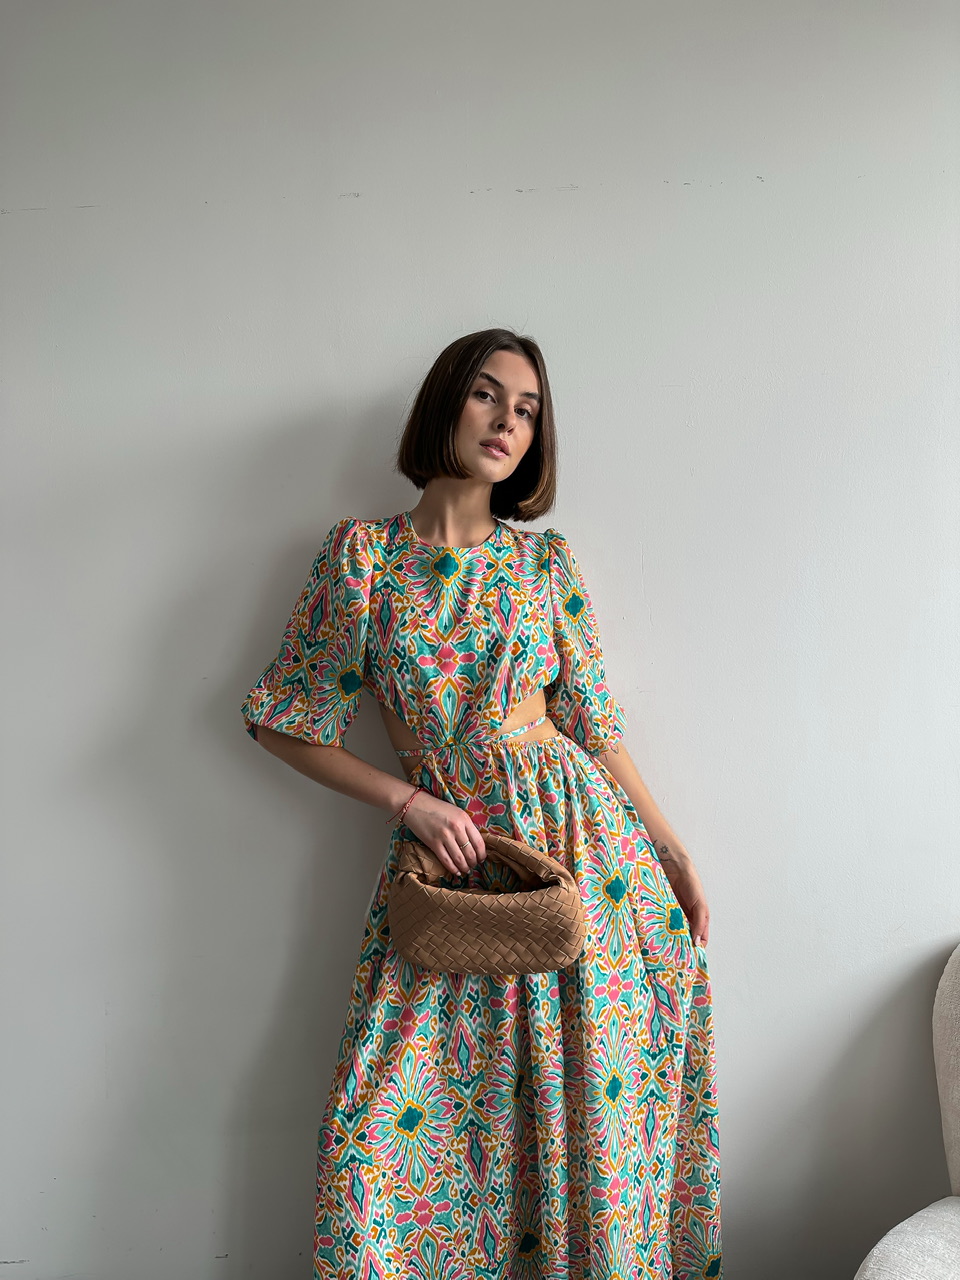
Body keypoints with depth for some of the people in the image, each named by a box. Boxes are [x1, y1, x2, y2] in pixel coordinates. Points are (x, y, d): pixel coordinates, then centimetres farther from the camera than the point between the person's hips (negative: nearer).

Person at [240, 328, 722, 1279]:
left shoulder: (545, 559, 5)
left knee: (592, 1089, 8)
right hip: (448, 846, -1)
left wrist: (675, 855, 5)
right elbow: (285, 722, 2)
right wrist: (406, 801, -7)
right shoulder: (361, 552, 0)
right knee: (391, 1118, 1)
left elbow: (596, 725, 7)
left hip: (577, 830, 2)